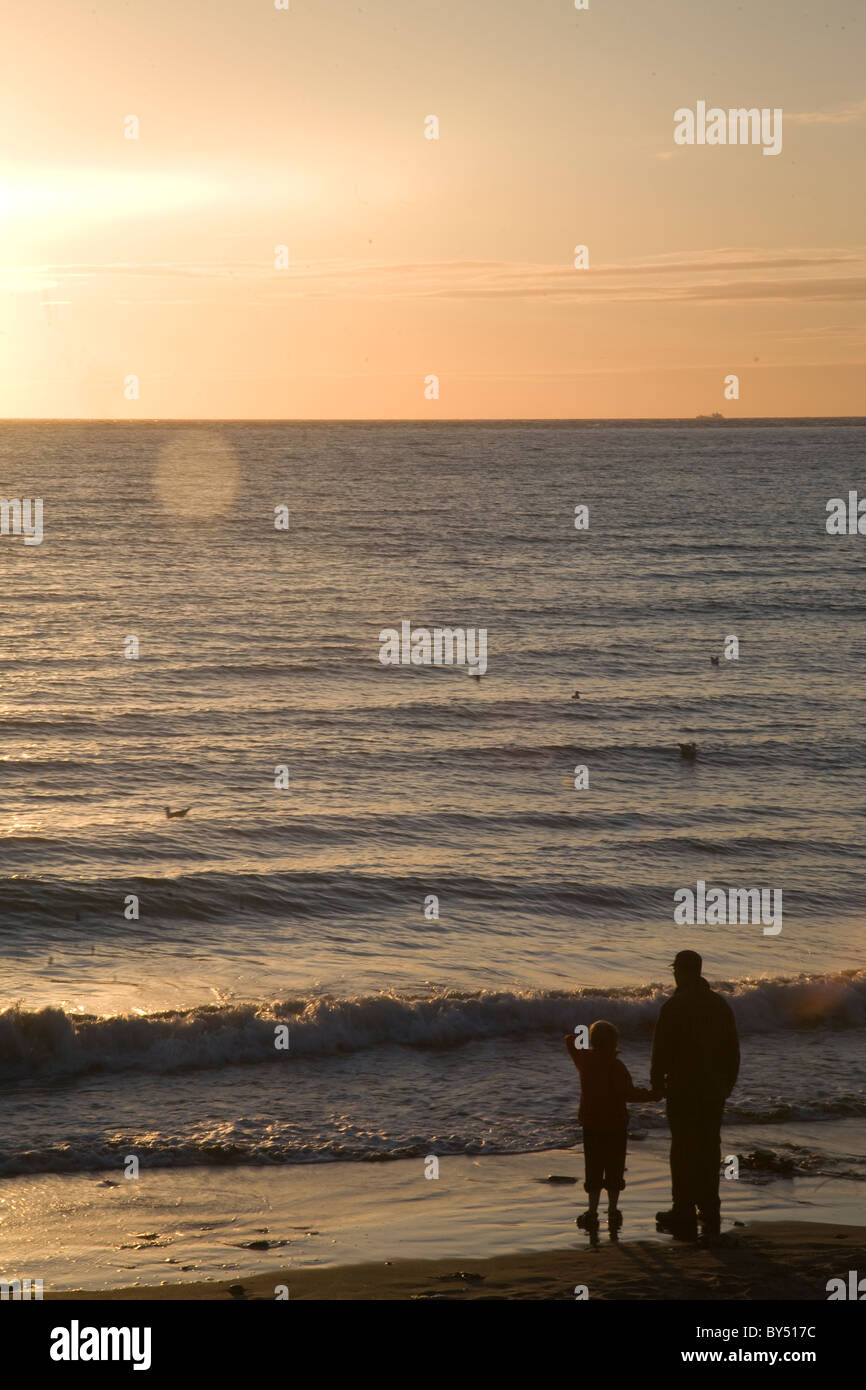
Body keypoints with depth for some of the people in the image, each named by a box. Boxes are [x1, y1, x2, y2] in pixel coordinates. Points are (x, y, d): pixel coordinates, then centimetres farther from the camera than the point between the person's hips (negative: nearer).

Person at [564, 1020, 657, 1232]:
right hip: (615, 1124, -3)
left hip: (591, 1124, 3)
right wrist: (652, 1095, -11)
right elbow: (628, 1092, -20)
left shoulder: (584, 1059, 0)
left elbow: (571, 1041, 19)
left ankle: (592, 1212, 1)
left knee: (593, 1169, 6)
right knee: (614, 1170, 8)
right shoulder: (614, 1066, -15)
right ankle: (613, 1211, 9)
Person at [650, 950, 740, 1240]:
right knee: (709, 1148, 13)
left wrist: (657, 1083, -2)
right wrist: (728, 1083, 21)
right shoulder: (720, 1004, 7)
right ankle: (709, 1210, 17)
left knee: (683, 1150, -2)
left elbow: (662, 1050, -12)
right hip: (714, 1090, 6)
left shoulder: (674, 1006, -12)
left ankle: (684, 1213, -1)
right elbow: (733, 1050, 12)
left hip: (683, 1089, -6)